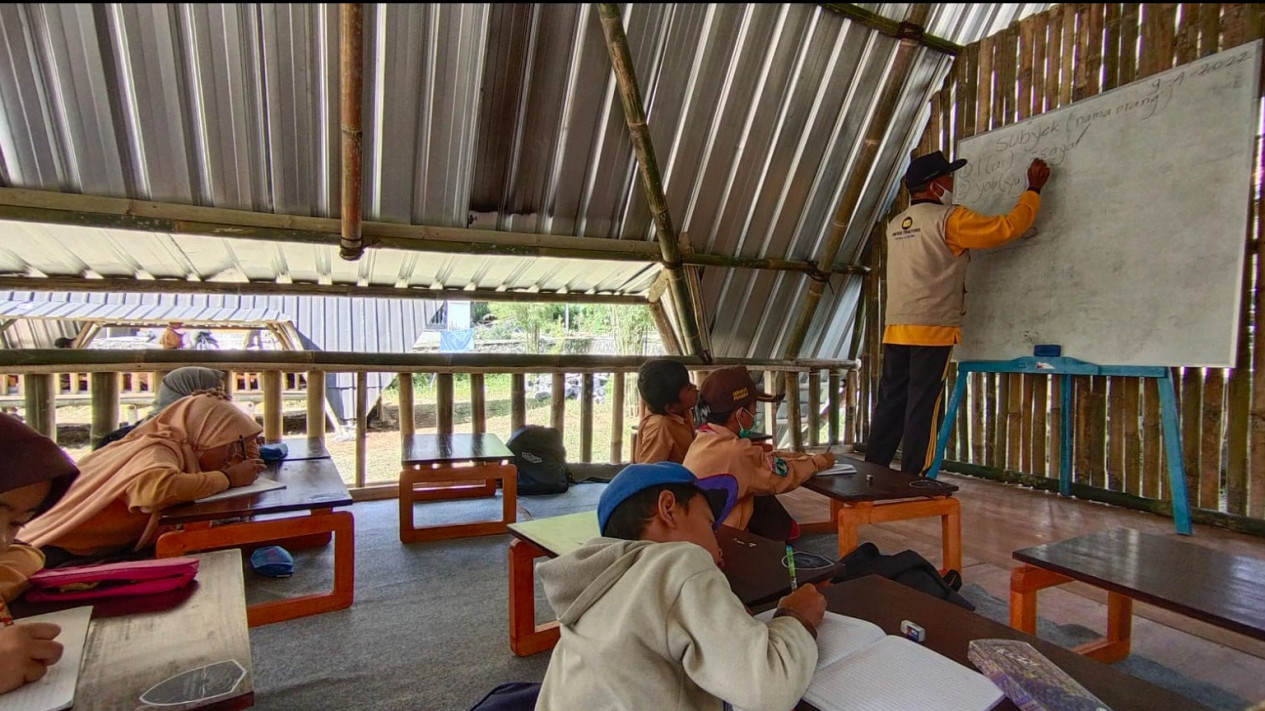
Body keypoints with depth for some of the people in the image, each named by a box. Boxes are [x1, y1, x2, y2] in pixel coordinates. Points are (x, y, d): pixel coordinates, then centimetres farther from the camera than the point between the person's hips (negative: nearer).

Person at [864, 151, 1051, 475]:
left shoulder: (895, 225, 15)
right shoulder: (949, 219, -5)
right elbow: (1008, 227, -2)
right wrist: (1033, 190, 12)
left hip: (896, 329, 6)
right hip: (933, 330, -6)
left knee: (890, 403, 9)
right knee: (924, 408, -1)